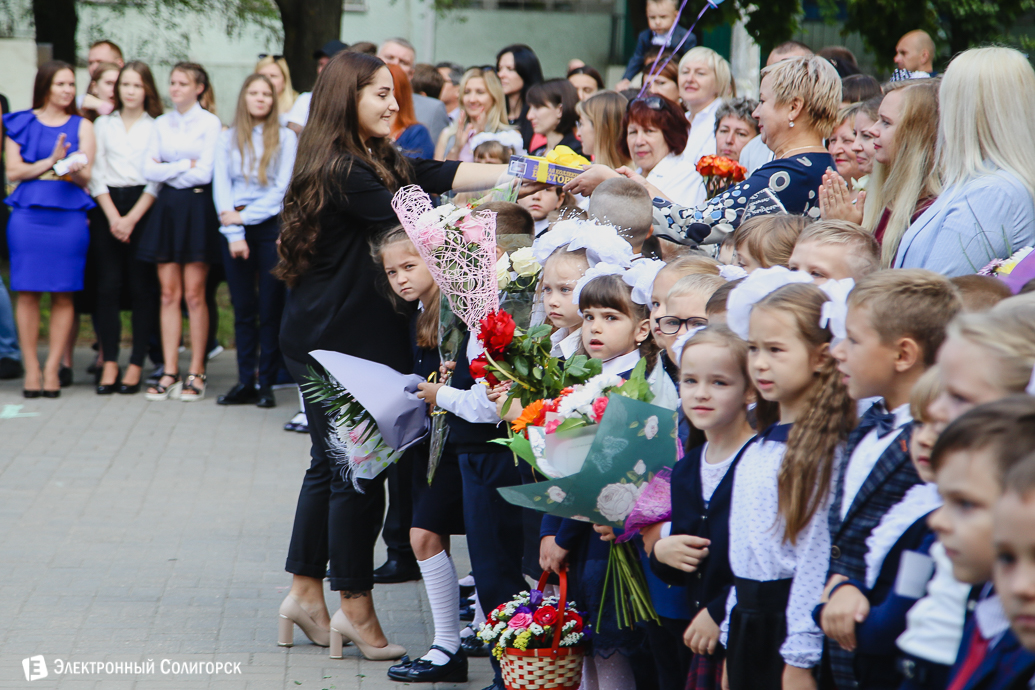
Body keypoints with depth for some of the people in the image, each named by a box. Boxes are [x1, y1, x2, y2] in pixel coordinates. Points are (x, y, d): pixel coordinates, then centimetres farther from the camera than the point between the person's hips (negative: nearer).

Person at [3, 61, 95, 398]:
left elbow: (85, 178, 3)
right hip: (28, 214, -1)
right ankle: (31, 369, 2)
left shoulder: (82, 126, 11)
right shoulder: (20, 123, 9)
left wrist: (70, 168, -19)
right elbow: (13, 171, 1)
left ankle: (52, 368, 3)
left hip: (69, 215, 1)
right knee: (28, 292, -3)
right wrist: (51, 161, -9)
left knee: (63, 294, -2)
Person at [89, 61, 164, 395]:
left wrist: (131, 218, -8)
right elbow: (96, 174, 7)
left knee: (143, 288, -3)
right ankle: (109, 364, -2)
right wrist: (113, 216, -5)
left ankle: (136, 365, 1)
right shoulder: (103, 124, 13)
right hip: (107, 208, 2)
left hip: (144, 209, -2)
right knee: (108, 286, -4)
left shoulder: (158, 127, 5)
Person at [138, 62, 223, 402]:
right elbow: (149, 171, 4)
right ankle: (169, 372, 4)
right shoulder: (161, 124, 13)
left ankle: (196, 373, 1)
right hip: (167, 208, 5)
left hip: (197, 208, -5)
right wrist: (185, 165, -5)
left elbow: (204, 172, -10)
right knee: (169, 294, 2)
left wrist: (167, 171, -3)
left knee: (194, 295, -4)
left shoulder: (210, 123, -2)